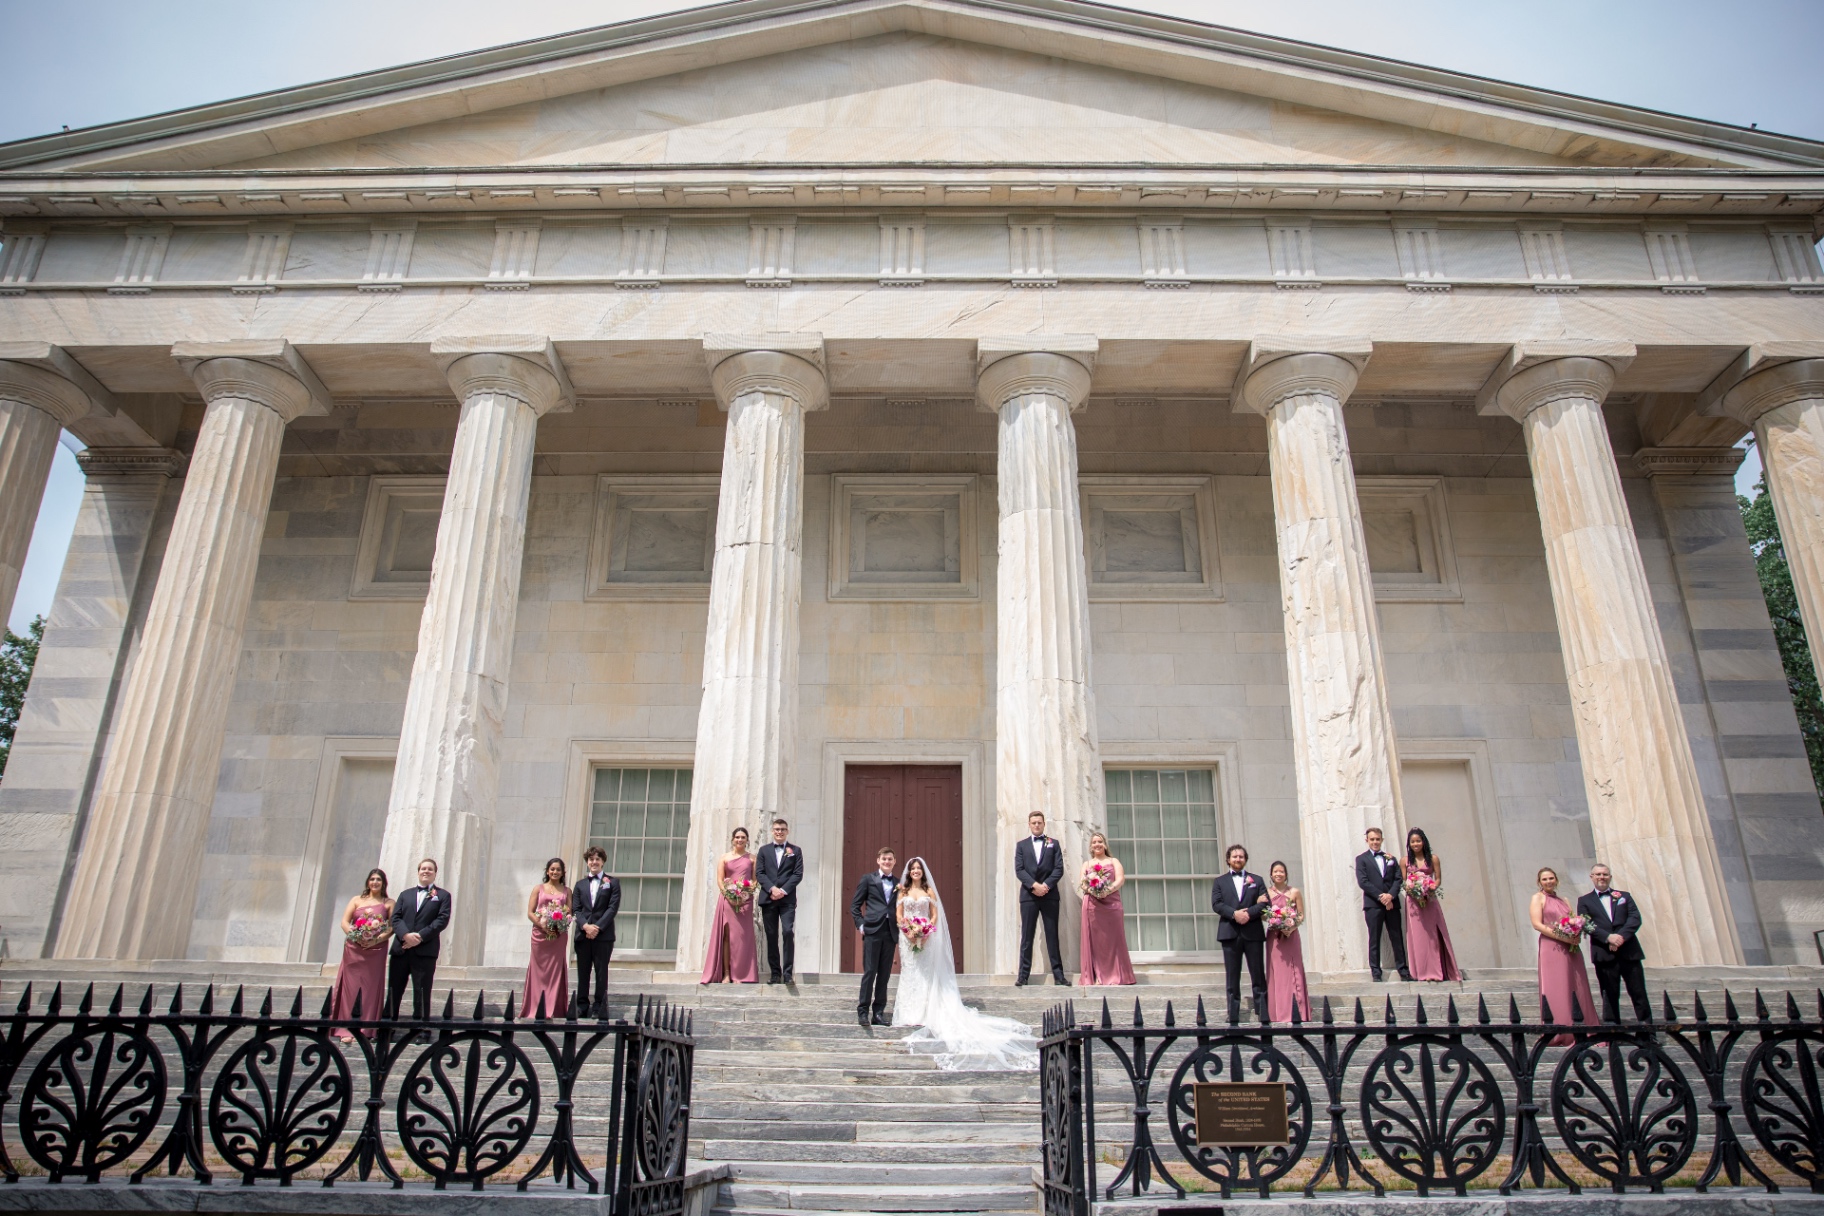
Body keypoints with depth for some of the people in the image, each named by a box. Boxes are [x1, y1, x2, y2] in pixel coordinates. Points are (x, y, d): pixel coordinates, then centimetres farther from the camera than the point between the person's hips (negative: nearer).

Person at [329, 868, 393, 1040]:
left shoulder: (389, 903, 7)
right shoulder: (357, 900, 12)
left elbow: (392, 927, -2)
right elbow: (344, 922, 2)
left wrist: (377, 939, -18)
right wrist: (357, 936, -15)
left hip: (376, 950, -1)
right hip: (353, 949, 1)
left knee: (371, 987, 0)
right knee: (350, 986, -1)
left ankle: (366, 1030, 5)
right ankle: (347, 1029, 2)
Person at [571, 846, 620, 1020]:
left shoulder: (612, 882, 6)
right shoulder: (580, 885, 16)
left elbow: (613, 908, -3)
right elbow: (575, 909, 7)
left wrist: (597, 927, -13)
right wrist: (585, 926, -12)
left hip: (603, 935, -3)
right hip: (583, 935, 3)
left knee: (601, 973, -1)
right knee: (583, 973, 4)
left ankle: (599, 1009, 1)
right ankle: (582, 1008, 8)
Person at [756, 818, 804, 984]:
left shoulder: (795, 850, 10)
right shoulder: (764, 850, 14)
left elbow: (798, 874, 1)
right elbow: (760, 873, 5)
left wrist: (784, 890, -11)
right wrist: (772, 889, -10)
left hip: (787, 899, -2)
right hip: (768, 899, 2)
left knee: (788, 932, -13)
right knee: (771, 936, 3)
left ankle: (787, 973, -10)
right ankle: (775, 972, 8)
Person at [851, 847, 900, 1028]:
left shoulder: (899, 883, 14)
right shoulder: (868, 879, 6)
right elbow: (855, 904, 5)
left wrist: (900, 929, 2)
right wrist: (860, 924, -5)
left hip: (890, 933, 3)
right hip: (872, 931, -3)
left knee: (884, 974, 6)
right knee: (869, 971, -5)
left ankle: (879, 1012, 12)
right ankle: (863, 1011, 2)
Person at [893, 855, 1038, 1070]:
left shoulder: (929, 891, 7)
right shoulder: (902, 891, 8)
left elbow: (935, 915, 3)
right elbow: (898, 915, 3)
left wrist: (925, 932, -12)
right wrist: (908, 931, -12)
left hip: (926, 938, 0)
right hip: (908, 937, 0)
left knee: (925, 973, -3)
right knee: (909, 973, -1)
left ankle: (924, 1013, 0)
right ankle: (910, 1014, 2)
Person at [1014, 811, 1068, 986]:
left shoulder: (1053, 844, 12)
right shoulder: (1021, 845, 13)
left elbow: (1059, 869, 2)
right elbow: (1019, 870, 1)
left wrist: (1046, 885, -11)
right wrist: (1034, 885, -13)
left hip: (1049, 895, 0)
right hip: (1028, 895, 0)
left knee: (1052, 936, 2)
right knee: (1027, 937, 0)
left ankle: (1058, 975, 3)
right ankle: (1023, 975, 0)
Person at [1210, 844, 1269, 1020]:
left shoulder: (1256, 880, 14)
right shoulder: (1219, 881, 13)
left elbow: (1265, 903, 2)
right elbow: (1216, 904, 0)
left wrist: (1249, 913, -13)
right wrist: (1234, 914, -16)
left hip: (1253, 932, 0)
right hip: (1230, 933, 0)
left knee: (1258, 974, 1)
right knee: (1232, 976, 1)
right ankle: (1233, 1015, 3)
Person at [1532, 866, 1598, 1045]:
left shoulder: (1564, 900, 21)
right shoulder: (1538, 898, 3)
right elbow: (1537, 924, -8)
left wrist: (1576, 936, -5)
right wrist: (1562, 937, -16)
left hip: (1571, 949, 6)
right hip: (1551, 948, -6)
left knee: (1577, 989, 1)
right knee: (1556, 989, -8)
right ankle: (1558, 1035, -8)